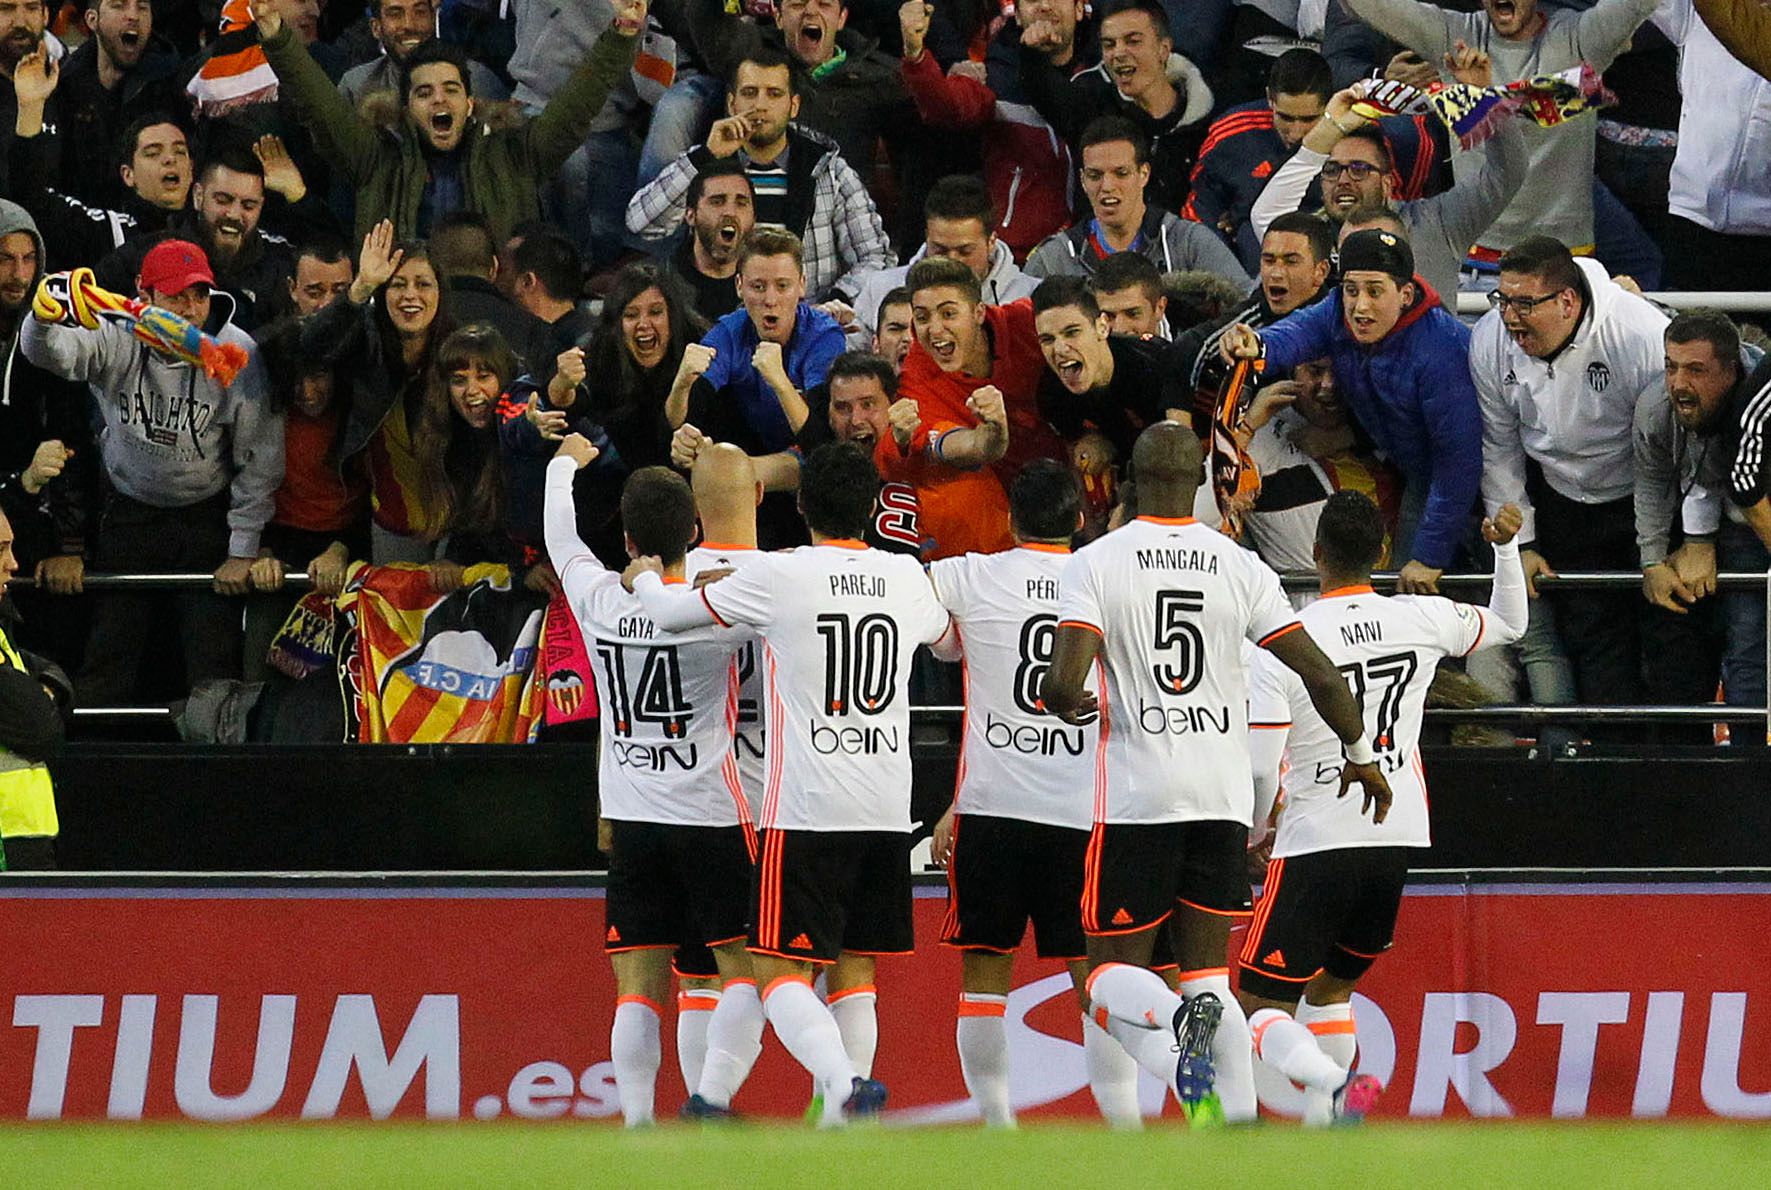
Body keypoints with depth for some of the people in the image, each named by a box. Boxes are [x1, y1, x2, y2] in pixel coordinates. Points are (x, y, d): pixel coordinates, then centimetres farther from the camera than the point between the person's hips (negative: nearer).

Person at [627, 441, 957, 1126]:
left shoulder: (780, 576, -6)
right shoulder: (905, 576, 7)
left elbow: (668, 614, 7)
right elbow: (947, 639, 32)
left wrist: (645, 578, 30)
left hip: (805, 811, -5)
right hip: (887, 812, 5)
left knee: (781, 972, -7)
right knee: (854, 969, 16)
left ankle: (841, 1079, -31)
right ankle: (839, 1119, 13)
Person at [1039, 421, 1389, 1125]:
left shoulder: (1094, 564, -6)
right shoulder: (1241, 568, 1)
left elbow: (1063, 685, -15)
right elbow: (1322, 677, 1)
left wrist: (1064, 704, 10)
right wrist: (1361, 757, 18)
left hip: (1137, 798, -3)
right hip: (1223, 796, 3)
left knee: (1113, 974, 7)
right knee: (1209, 974, 10)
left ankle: (1175, 1024, -27)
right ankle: (1241, 1133, -4)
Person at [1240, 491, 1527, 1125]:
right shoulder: (1421, 619, 0)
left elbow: (1260, 769, -13)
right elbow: (1510, 623, 20)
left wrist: (1252, 833, 5)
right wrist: (1506, 547, 26)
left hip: (1315, 844, -5)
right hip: (1399, 839, 5)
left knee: (1264, 1004, -2)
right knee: (1329, 988, 24)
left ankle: (1337, 1084, -30)